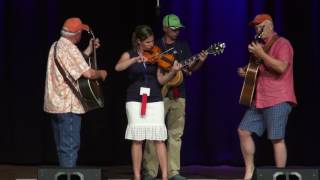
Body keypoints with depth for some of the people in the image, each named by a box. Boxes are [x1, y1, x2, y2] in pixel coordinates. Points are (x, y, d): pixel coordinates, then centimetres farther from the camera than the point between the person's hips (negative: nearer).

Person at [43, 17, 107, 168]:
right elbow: (87, 73, -24)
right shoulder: (70, 48, -16)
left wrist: (89, 50, 17)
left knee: (62, 147, 14)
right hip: (68, 106, -9)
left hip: (55, 104, 9)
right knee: (70, 147, -6)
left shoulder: (56, 46, 13)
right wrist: (101, 73, -4)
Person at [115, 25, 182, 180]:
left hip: (154, 99, 1)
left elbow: (160, 80, 3)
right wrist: (135, 59, -30)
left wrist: (172, 72, -15)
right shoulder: (129, 55, 2)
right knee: (137, 139, -2)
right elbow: (118, 67, -18)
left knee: (159, 138, -5)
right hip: (135, 99, -1)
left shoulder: (155, 56, 7)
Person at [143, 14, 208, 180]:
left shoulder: (183, 46, 12)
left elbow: (190, 68, 10)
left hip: (178, 94, 4)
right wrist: (169, 70, -13)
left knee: (175, 133, 4)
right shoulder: (156, 46, 1)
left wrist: (200, 61, -10)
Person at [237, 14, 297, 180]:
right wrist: (247, 71, 14)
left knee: (277, 138, -11)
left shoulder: (282, 44, -7)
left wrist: (261, 54, -21)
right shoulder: (261, 46, 21)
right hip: (260, 100, 9)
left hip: (278, 100, -9)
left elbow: (281, 67, -23)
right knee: (243, 131, 5)